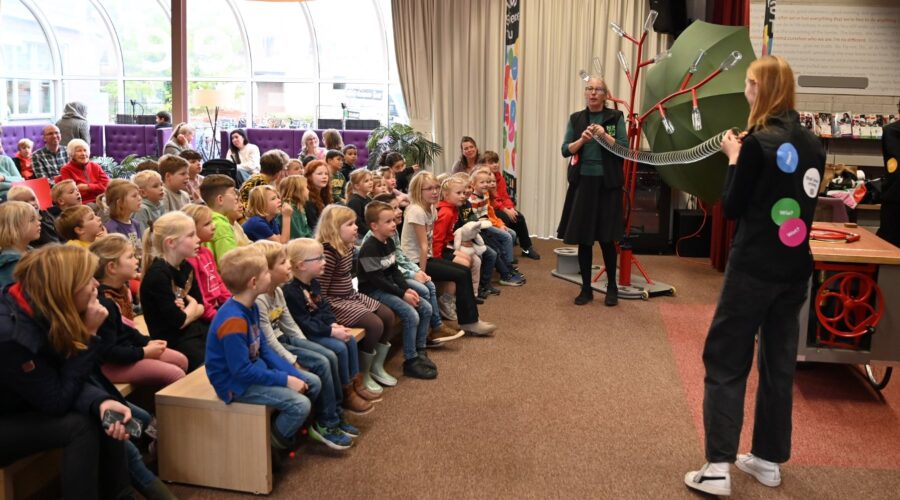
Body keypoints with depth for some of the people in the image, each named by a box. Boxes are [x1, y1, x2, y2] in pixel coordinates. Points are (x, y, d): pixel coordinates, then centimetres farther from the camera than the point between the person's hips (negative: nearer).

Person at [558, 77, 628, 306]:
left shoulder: (616, 117, 2)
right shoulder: (576, 119, 8)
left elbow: (624, 148, -5)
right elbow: (565, 150, 3)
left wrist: (605, 135, -19)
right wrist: (582, 139, -14)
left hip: (607, 184, -2)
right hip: (582, 182, 2)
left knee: (607, 237, 2)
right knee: (583, 238, 4)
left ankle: (612, 287, 19)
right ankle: (586, 288, 15)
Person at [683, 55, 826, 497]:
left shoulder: (758, 143, -14)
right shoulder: (813, 145, 7)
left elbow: (732, 208, -9)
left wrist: (734, 158, 2)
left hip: (754, 270, -7)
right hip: (795, 270, 7)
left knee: (725, 362, 1)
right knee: (779, 364, 15)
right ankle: (769, 459, 26)